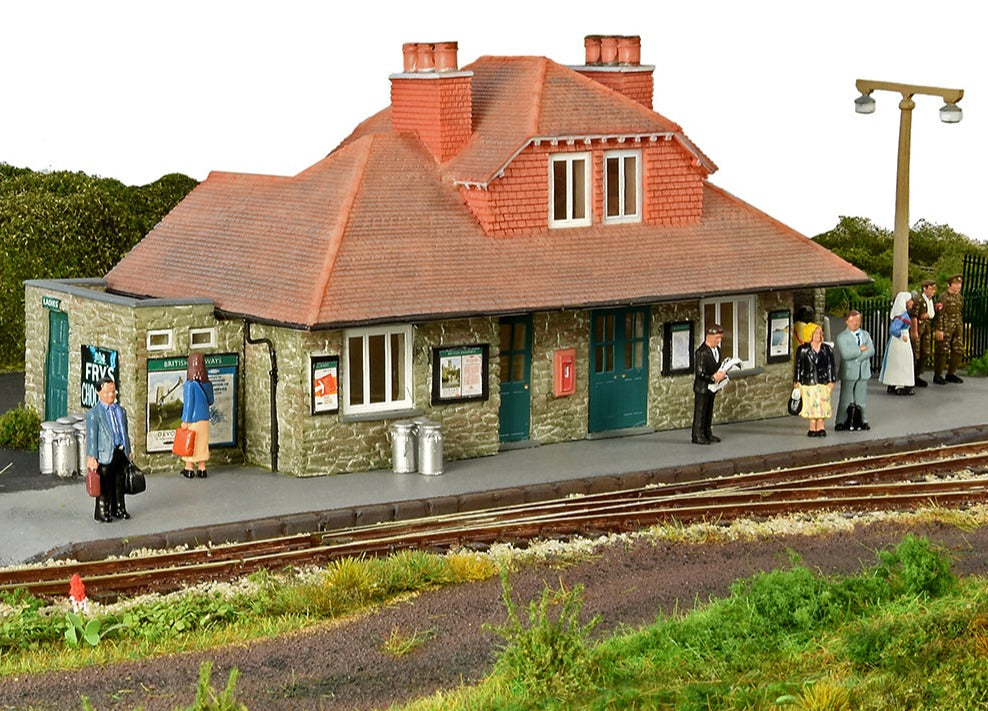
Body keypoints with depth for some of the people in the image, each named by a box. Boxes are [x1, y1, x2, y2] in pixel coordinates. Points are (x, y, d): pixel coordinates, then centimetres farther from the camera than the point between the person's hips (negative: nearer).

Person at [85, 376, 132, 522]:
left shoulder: (121, 411, 16)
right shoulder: (93, 414, -4)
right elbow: (91, 437, -7)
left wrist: (128, 452, 18)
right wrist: (92, 457, -12)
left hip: (121, 454, 5)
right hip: (105, 454, -5)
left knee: (119, 484, 12)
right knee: (104, 486, -1)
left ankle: (118, 509, 24)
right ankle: (101, 512, 8)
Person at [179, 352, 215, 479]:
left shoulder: (190, 384, -16)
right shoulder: (207, 383, 1)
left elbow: (188, 403, -15)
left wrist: (185, 420, -9)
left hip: (193, 420, -5)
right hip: (204, 419, 5)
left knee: (190, 443, 5)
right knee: (202, 443, 12)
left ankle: (189, 469, 11)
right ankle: (202, 469, 15)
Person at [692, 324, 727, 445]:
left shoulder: (717, 349, 6)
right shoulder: (702, 353, -22)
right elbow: (700, 373, -22)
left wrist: (721, 374, -2)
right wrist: (713, 378, -20)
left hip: (712, 386, 9)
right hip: (702, 387, -8)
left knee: (709, 411, 16)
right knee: (700, 411, -1)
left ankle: (707, 433, 26)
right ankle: (698, 436, 6)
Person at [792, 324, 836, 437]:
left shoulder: (827, 349, 7)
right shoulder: (802, 349, 3)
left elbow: (831, 365, 9)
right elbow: (798, 366, 6)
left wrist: (831, 381, 3)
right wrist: (796, 381, 3)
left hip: (823, 381, 1)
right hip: (808, 381, -1)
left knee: (822, 405, -2)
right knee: (811, 405, -2)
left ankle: (820, 427, 4)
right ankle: (812, 428, 4)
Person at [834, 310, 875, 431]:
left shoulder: (865, 334, 11)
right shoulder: (841, 337, -4)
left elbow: (871, 351, -3)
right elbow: (845, 354, -17)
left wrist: (856, 357, -13)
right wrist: (861, 349, -10)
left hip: (863, 371, 4)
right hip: (849, 372, -4)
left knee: (861, 399, 8)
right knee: (846, 399, -2)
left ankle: (863, 421, 14)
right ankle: (841, 422, 1)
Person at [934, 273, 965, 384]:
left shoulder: (960, 297, 12)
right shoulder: (944, 297, -12)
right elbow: (939, 314, -14)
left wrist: (960, 327, 17)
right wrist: (938, 330, -18)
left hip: (957, 328, 8)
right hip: (946, 328, -8)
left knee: (958, 351, 8)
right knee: (943, 351, -3)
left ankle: (951, 374, 21)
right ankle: (938, 375, 6)